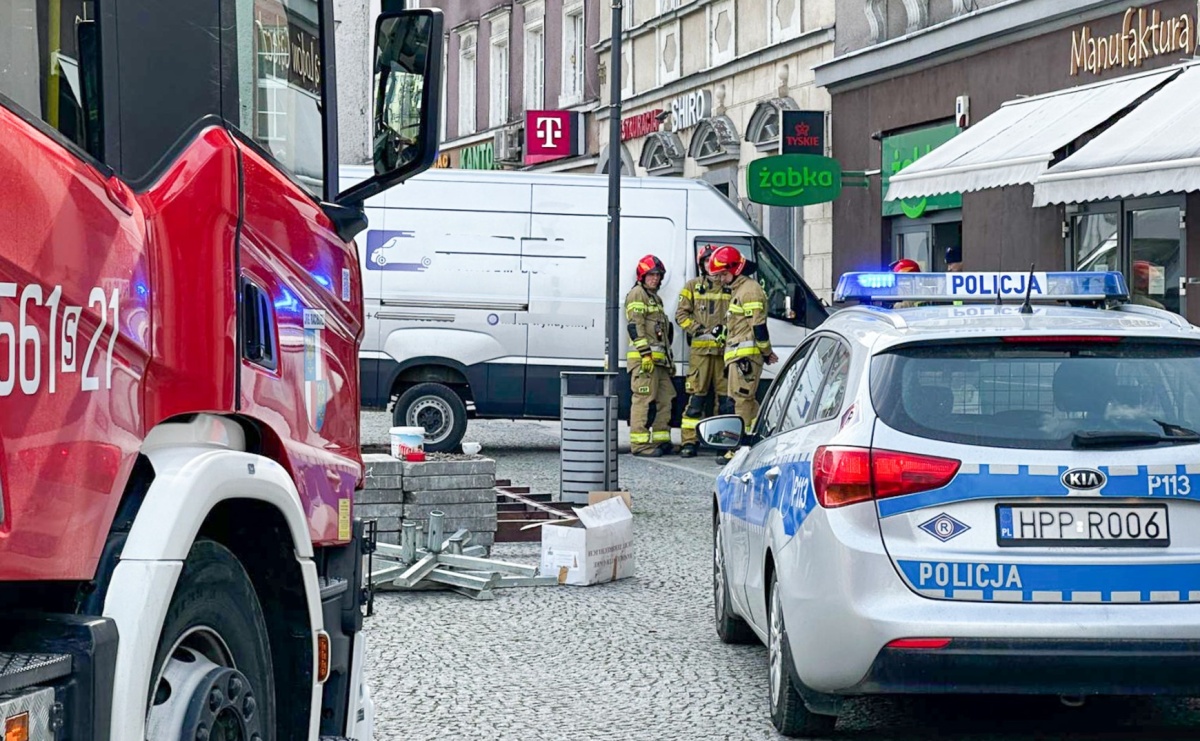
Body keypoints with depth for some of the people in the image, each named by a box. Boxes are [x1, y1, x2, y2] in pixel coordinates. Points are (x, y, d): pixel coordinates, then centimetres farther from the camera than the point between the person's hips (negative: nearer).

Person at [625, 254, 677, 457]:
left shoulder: (655, 298, 26)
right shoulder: (637, 294, -4)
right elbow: (635, 326, -15)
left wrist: (669, 359, 28)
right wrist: (645, 353, -22)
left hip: (659, 358, 10)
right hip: (644, 358, -10)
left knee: (665, 397, 9)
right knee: (644, 399, -12)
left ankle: (660, 439, 14)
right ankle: (640, 443, -14)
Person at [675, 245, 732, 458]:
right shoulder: (693, 286, 11)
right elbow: (681, 314, 8)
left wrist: (726, 329, -8)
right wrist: (697, 329, -7)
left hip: (725, 349, 1)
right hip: (700, 349, -1)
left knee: (726, 395, 1)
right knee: (696, 395, -3)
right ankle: (689, 442, -1)